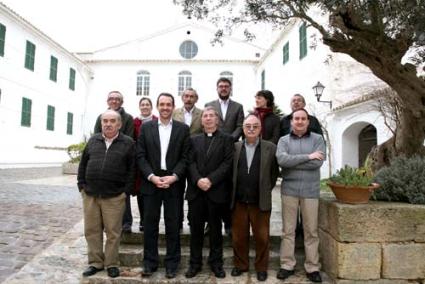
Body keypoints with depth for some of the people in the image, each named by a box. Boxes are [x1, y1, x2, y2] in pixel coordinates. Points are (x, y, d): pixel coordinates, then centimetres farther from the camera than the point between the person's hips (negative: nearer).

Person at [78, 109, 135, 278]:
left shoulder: (128, 143, -1)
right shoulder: (93, 141, 10)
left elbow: (132, 169, -3)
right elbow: (83, 165, 15)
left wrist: (126, 190, -8)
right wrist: (82, 186, 8)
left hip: (114, 196, -3)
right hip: (90, 195, 4)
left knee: (113, 232, 4)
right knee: (91, 231, 10)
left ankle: (111, 264, 19)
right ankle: (95, 262, 25)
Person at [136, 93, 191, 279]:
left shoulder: (183, 129, 3)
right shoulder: (146, 127, 6)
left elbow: (185, 157, -1)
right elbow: (140, 156, 1)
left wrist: (173, 177, -13)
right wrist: (152, 176, -11)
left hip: (173, 183, -1)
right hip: (151, 182, 1)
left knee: (173, 225, 7)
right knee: (150, 224, 9)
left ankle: (172, 263, 21)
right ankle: (150, 262, 24)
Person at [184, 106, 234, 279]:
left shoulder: (226, 139, 5)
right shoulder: (194, 140, 13)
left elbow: (227, 163, -6)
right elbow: (191, 162, 3)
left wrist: (210, 180, -15)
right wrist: (197, 180, -14)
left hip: (216, 191, -2)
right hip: (196, 190, 2)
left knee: (215, 229, 9)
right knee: (195, 228, 9)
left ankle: (216, 263, 23)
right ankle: (195, 263, 22)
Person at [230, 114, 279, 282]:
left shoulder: (270, 148, 0)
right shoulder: (235, 147, 4)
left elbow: (274, 173, 6)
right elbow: (230, 171, 10)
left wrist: (266, 190, 4)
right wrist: (233, 191, 6)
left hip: (260, 201, -1)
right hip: (238, 201, 2)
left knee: (262, 236, 10)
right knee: (238, 236, 12)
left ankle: (261, 267, 28)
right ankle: (240, 265, 31)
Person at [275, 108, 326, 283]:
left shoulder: (317, 139, 3)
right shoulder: (284, 140, 5)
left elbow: (317, 162, -12)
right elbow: (281, 160, -14)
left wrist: (292, 162, -10)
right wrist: (307, 157, -15)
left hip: (310, 190, 0)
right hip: (289, 189, 1)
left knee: (311, 231, 8)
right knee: (288, 230, 8)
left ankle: (312, 267, 21)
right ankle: (287, 265, 20)